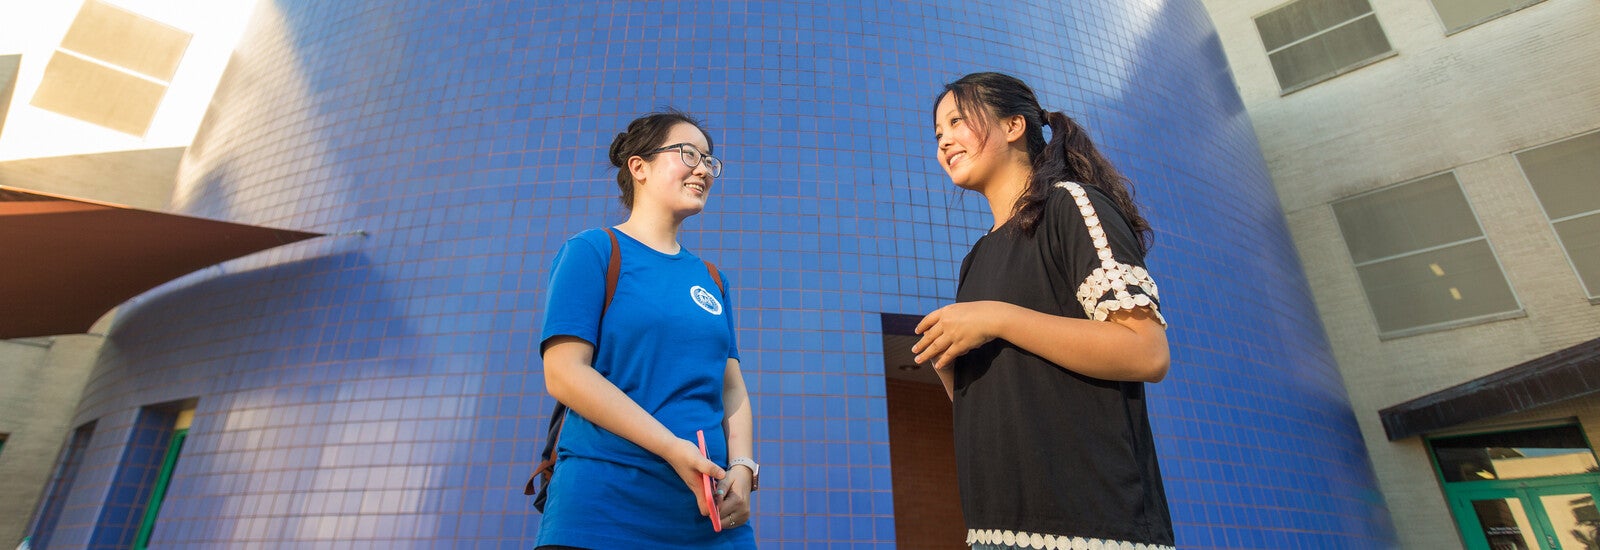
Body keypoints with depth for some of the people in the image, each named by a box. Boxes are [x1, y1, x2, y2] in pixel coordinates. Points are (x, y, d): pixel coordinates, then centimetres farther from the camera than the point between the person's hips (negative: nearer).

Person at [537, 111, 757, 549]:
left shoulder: (711, 279, 13)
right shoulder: (592, 251, -2)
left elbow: (731, 386, 10)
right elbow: (564, 373, -12)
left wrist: (742, 466, -8)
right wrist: (673, 448, -19)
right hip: (607, 503, -5)